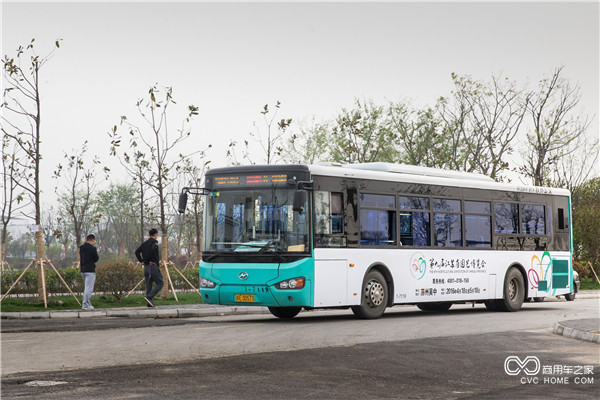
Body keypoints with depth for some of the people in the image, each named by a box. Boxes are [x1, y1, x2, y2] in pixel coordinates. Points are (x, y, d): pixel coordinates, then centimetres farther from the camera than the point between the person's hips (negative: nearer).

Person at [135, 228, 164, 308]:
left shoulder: (144, 243, 14)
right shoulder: (154, 242, -7)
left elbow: (137, 252, 10)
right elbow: (153, 249, -27)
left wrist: (141, 261, 8)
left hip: (146, 267, 7)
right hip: (153, 265, -7)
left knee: (148, 285, 9)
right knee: (160, 283, -3)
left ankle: (149, 303, 5)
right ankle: (149, 297, -17)